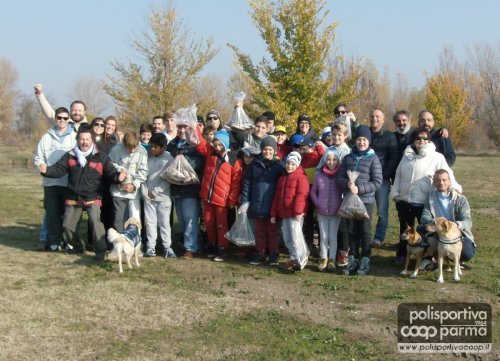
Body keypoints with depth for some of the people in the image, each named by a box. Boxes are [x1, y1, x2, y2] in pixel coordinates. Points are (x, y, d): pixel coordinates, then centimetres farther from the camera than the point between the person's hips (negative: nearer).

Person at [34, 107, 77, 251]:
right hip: (50, 181, 2)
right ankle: (54, 241, 10)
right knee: (52, 212, 3)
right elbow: (38, 158, 12)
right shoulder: (47, 137, 10)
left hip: (69, 182, -1)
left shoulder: (75, 137, 4)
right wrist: (42, 166, -6)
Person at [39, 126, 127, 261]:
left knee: (95, 220, -26)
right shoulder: (70, 156, 3)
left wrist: (118, 177, -29)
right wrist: (47, 170, -24)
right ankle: (78, 245, 35)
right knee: (67, 226, 7)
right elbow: (58, 169, -3)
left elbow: (110, 173, -6)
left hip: (93, 198, -3)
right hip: (73, 198, 3)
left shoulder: (101, 157, -4)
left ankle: (100, 250, -14)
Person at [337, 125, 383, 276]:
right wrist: (347, 184, -15)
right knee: (352, 231, 9)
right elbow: (339, 178, 7)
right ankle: (353, 260, 18)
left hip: (366, 201, -3)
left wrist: (359, 188, -17)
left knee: (365, 232, 3)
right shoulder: (348, 158, 7)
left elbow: (377, 182, -8)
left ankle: (365, 261, 11)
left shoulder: (373, 159, -2)